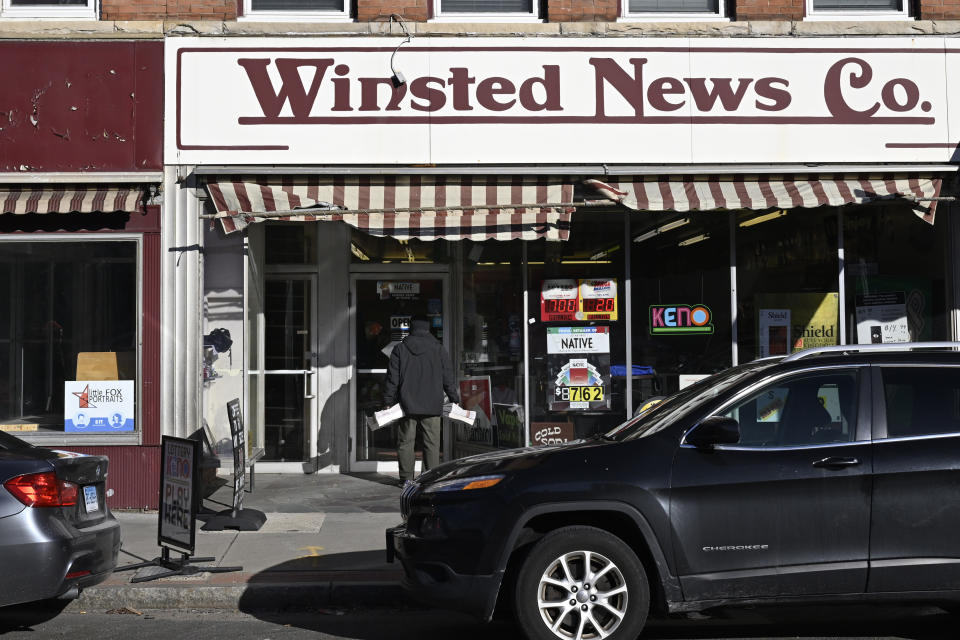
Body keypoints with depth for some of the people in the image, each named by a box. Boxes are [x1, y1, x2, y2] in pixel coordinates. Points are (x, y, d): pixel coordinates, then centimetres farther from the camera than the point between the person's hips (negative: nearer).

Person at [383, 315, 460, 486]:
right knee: (432, 443, 3)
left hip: (407, 405, 0)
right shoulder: (439, 350, 2)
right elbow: (448, 378, 5)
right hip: (432, 406, 0)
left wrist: (388, 401, 9)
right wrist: (455, 399, 15)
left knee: (406, 442, 7)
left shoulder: (400, 349, 2)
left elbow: (392, 379, 2)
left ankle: (406, 478, 7)